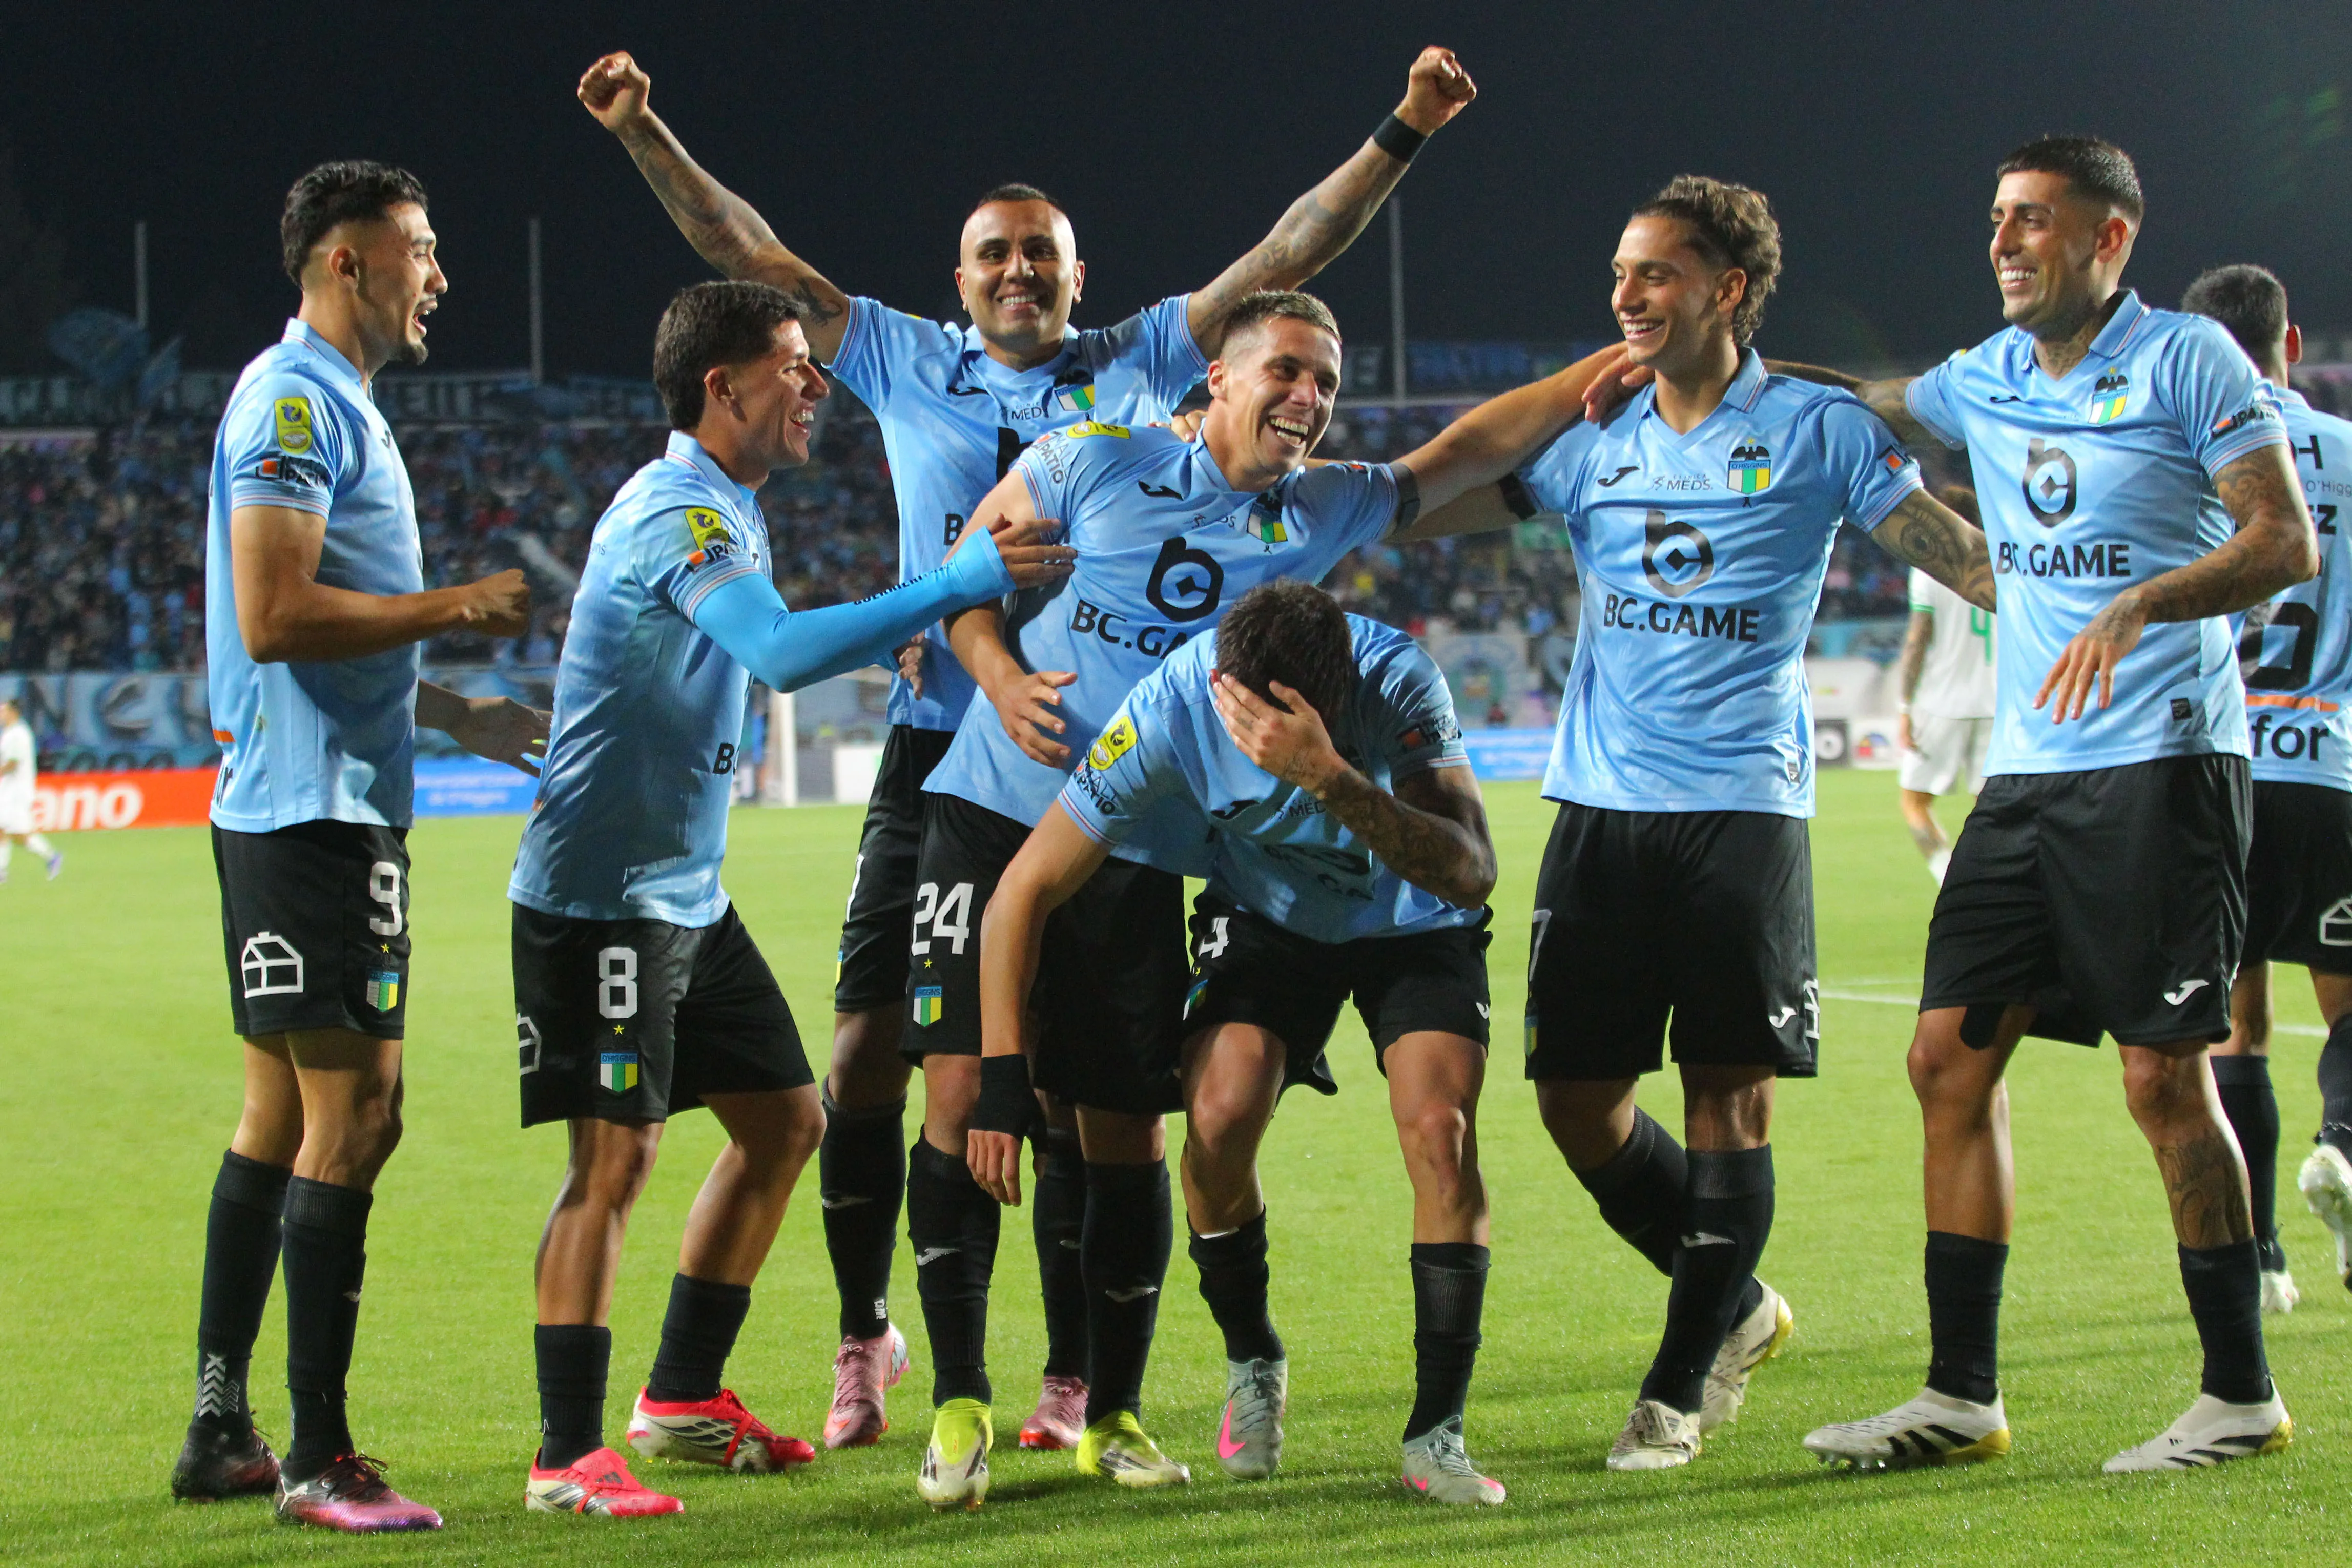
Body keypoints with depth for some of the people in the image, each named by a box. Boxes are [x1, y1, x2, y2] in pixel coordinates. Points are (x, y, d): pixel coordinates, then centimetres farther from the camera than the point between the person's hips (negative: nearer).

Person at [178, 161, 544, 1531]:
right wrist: (455, 609, -16)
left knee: (285, 1115, 13)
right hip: (316, 809, -11)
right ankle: (319, 1458, -7)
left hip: (308, 804, 11)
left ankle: (222, 1433, 19)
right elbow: (274, 618, -22)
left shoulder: (332, 404, 20)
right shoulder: (298, 401, -13)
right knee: (352, 1115, -10)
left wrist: (453, 714, 24)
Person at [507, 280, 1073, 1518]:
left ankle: (682, 1399, 22)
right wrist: (957, 583, -32)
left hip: (688, 894, 10)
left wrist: (925, 616, 14)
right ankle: (568, 1456, -6)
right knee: (615, 1155, -11)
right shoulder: (675, 511, -18)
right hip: (601, 894, -10)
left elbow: (769, 658, 27)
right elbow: (783, 654, -33)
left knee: (784, 1122, 13)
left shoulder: (726, 511, 14)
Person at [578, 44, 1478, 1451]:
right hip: (938, 755, 1)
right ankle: (866, 1335, 17)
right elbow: (751, 255, 11)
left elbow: (1289, 254, 6)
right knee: (868, 1059, -2)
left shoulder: (1138, 365, 9)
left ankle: (1076, 1379, 10)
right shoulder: (905, 365, 10)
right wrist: (646, 136, 4)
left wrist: (1402, 135, -1)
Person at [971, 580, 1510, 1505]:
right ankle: (1252, 1366, 6)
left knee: (1439, 1123, -23)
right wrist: (1002, 1077, -26)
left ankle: (1436, 1434, -10)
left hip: (1411, 918, -1)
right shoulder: (1172, 709, -30)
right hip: (1267, 917, 1)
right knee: (1221, 1114, -23)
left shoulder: (1396, 681, -35)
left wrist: (1331, 778, -56)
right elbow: (1026, 889, -22)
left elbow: (1471, 874, -43)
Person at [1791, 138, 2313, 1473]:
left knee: (2163, 1072, -8)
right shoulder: (1986, 383, 13)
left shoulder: (2186, 360, -6)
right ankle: (1962, 1396, 7)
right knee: (1952, 1053, 2)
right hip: (2030, 769, 7)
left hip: (2162, 764, -7)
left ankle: (2243, 1392, 5)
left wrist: (2137, 607, -27)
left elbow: (2286, 542, -12)